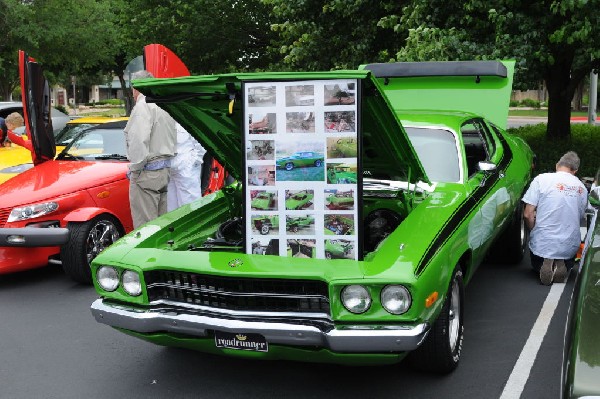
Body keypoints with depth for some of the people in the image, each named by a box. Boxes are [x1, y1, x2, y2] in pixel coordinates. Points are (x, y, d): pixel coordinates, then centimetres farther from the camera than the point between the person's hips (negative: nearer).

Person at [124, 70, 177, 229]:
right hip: (166, 168, 9)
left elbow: (139, 141, -22)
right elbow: (173, 139, 17)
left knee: (145, 225, -6)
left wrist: (135, 169, -12)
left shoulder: (143, 106, -11)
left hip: (148, 172, -9)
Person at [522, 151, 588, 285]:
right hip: (570, 247, 3)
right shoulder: (581, 188, 3)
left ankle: (544, 265, -7)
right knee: (568, 264, 34)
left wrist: (534, 231, 6)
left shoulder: (541, 179, -10)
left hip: (543, 245, -2)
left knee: (537, 265, 29)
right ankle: (563, 267, -3)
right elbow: (579, 218, 13)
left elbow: (528, 214, -12)